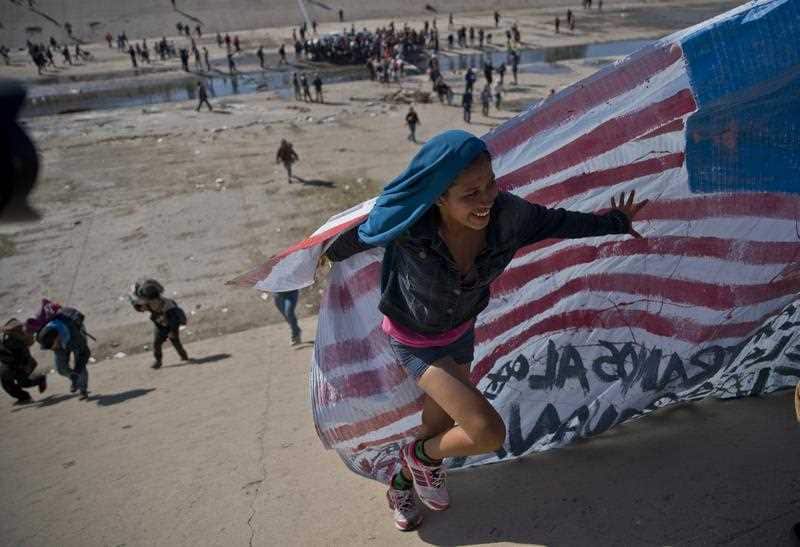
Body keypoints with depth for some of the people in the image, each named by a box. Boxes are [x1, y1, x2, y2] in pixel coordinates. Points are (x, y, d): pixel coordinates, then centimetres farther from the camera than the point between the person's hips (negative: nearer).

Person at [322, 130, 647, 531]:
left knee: (440, 426, 22)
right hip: (414, 339, -4)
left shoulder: (508, 215, -27)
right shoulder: (408, 225, -36)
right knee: (489, 433, -14)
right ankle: (422, 455, 19)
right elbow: (363, 233, -13)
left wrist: (617, 222, 11)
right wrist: (330, 255, 8)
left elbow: (562, 222, -7)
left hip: (460, 330, 5)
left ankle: (403, 483, 54)